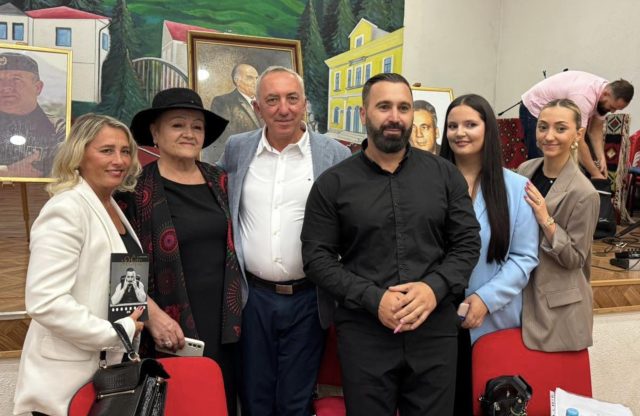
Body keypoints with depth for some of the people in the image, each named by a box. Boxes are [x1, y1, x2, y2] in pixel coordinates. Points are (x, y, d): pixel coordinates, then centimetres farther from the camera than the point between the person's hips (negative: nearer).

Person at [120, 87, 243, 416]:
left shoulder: (219, 181, 7)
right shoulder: (136, 187, -6)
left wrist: (235, 315, 8)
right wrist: (152, 314, -15)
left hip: (223, 325, 5)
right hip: (171, 333, -4)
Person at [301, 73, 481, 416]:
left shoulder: (445, 174, 5)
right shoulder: (332, 184, 0)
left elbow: (467, 243, 5)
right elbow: (316, 257, -3)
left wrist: (434, 288, -13)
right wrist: (373, 299, -14)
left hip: (435, 330, 2)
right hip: (364, 334, -1)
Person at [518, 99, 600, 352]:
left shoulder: (584, 193, -17)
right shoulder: (525, 170, 0)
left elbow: (574, 259, -14)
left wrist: (546, 220, -24)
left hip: (557, 305, -5)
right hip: (519, 292, 5)